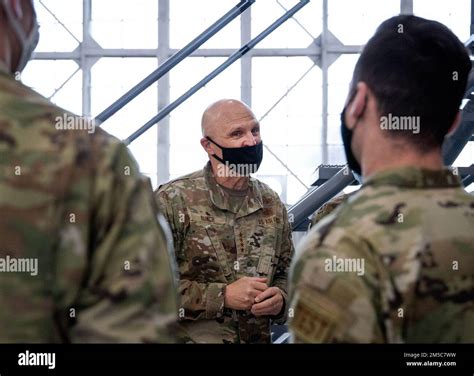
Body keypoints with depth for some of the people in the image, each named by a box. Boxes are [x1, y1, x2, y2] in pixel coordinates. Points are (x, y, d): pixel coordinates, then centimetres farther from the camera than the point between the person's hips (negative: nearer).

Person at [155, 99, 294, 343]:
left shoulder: (272, 204, 5)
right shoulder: (172, 201, -10)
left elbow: (286, 273, 15)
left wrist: (280, 299, -7)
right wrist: (223, 296, -20)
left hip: (258, 337, 4)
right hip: (191, 337, -4)